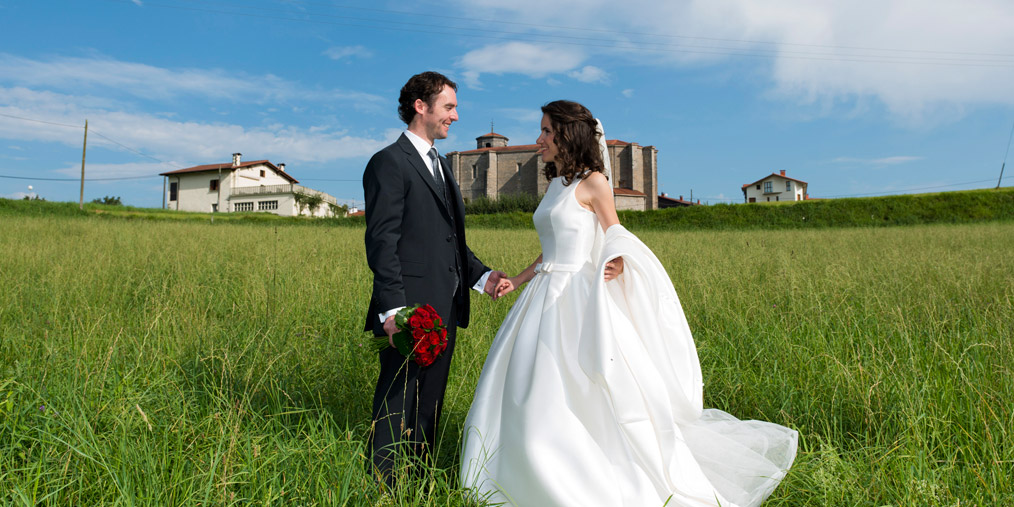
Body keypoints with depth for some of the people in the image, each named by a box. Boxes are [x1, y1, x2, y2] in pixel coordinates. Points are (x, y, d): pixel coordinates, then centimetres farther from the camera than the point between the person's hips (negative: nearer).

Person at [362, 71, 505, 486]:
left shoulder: (440, 166, 21)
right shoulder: (389, 163, -7)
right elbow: (381, 242, -14)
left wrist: (480, 276, 9)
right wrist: (392, 308, -21)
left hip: (445, 310, 9)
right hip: (410, 311, -9)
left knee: (429, 405, 15)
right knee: (397, 405, 0)